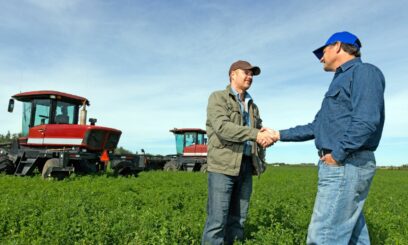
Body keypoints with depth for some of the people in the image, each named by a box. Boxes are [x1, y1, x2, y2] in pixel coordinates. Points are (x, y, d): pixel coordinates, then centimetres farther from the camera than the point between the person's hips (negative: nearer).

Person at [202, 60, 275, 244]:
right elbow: (222, 127, -16)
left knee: (237, 220, 10)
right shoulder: (218, 97, 1)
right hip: (223, 164, -7)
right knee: (217, 220, -6)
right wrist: (255, 134, -23)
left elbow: (258, 131, 14)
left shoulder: (252, 106, 23)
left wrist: (268, 136, -11)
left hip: (246, 165, 7)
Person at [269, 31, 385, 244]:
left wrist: (338, 155, -16)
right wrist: (279, 135, 22)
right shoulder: (342, 81, 24)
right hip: (341, 166, 10)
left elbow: (366, 120, -22)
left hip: (346, 166, -10)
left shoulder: (364, 72, -6)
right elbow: (316, 127, 23)